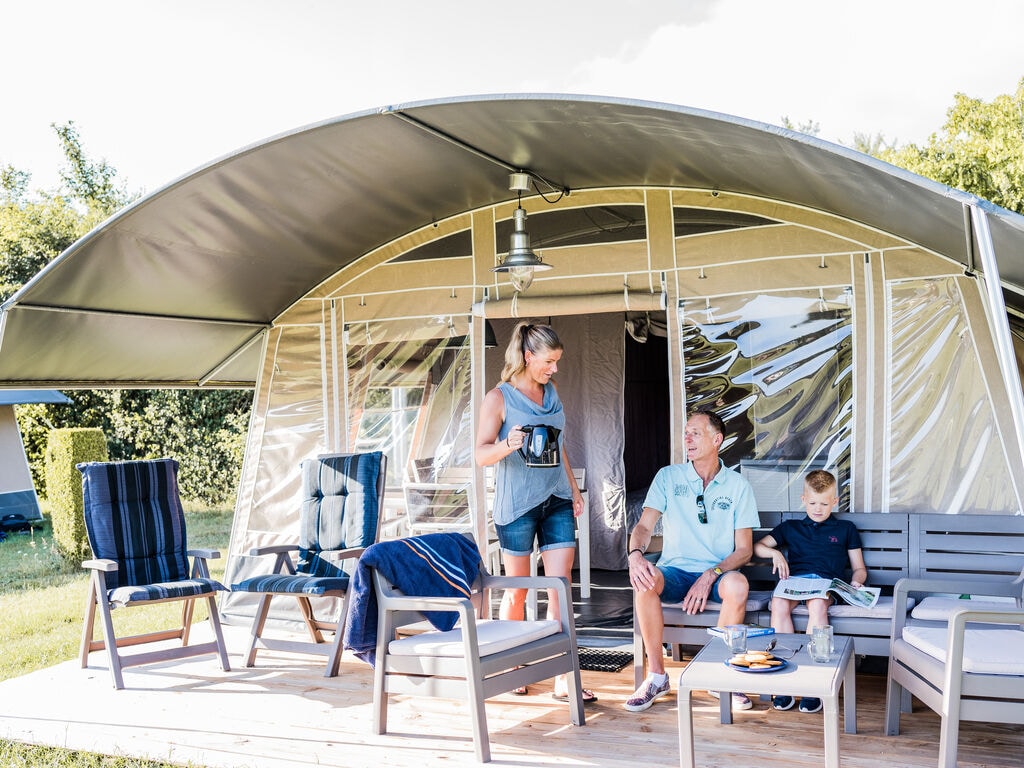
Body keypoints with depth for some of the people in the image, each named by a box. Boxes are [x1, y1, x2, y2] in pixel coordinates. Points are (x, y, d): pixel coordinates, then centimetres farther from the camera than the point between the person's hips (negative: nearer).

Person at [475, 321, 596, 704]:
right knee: (517, 590, 7)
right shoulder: (499, 398, -6)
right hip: (516, 503, -5)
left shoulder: (551, 393, 11)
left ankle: (563, 679, 0)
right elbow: (482, 454, -10)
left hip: (556, 501, 5)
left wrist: (574, 487, 15)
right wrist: (508, 444, -30)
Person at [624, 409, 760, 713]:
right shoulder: (668, 477, 6)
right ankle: (657, 676, -17)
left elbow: (744, 549, 1)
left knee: (737, 584, -36)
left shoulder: (738, 486, 4)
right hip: (676, 571, 1)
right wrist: (635, 554, -24)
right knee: (645, 580, -33)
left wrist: (710, 575, -17)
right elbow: (644, 526, 0)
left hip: (716, 575, 0)